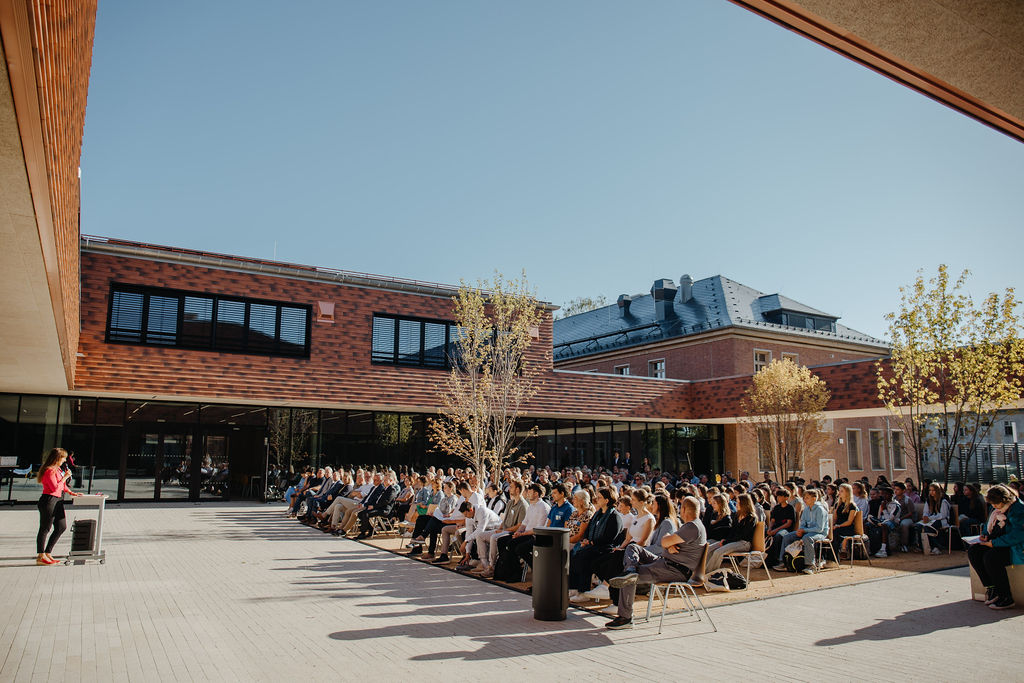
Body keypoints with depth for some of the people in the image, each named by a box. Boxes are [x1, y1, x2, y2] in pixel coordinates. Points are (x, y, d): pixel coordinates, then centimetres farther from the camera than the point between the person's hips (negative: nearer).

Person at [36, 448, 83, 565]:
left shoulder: (58, 469, 16)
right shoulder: (49, 471, -15)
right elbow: (55, 487, -21)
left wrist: (71, 493, 20)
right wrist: (65, 477, -13)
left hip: (58, 501, 10)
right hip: (49, 501, -10)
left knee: (61, 527, 9)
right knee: (45, 529, -3)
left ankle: (47, 553, 17)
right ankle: (40, 556, 4)